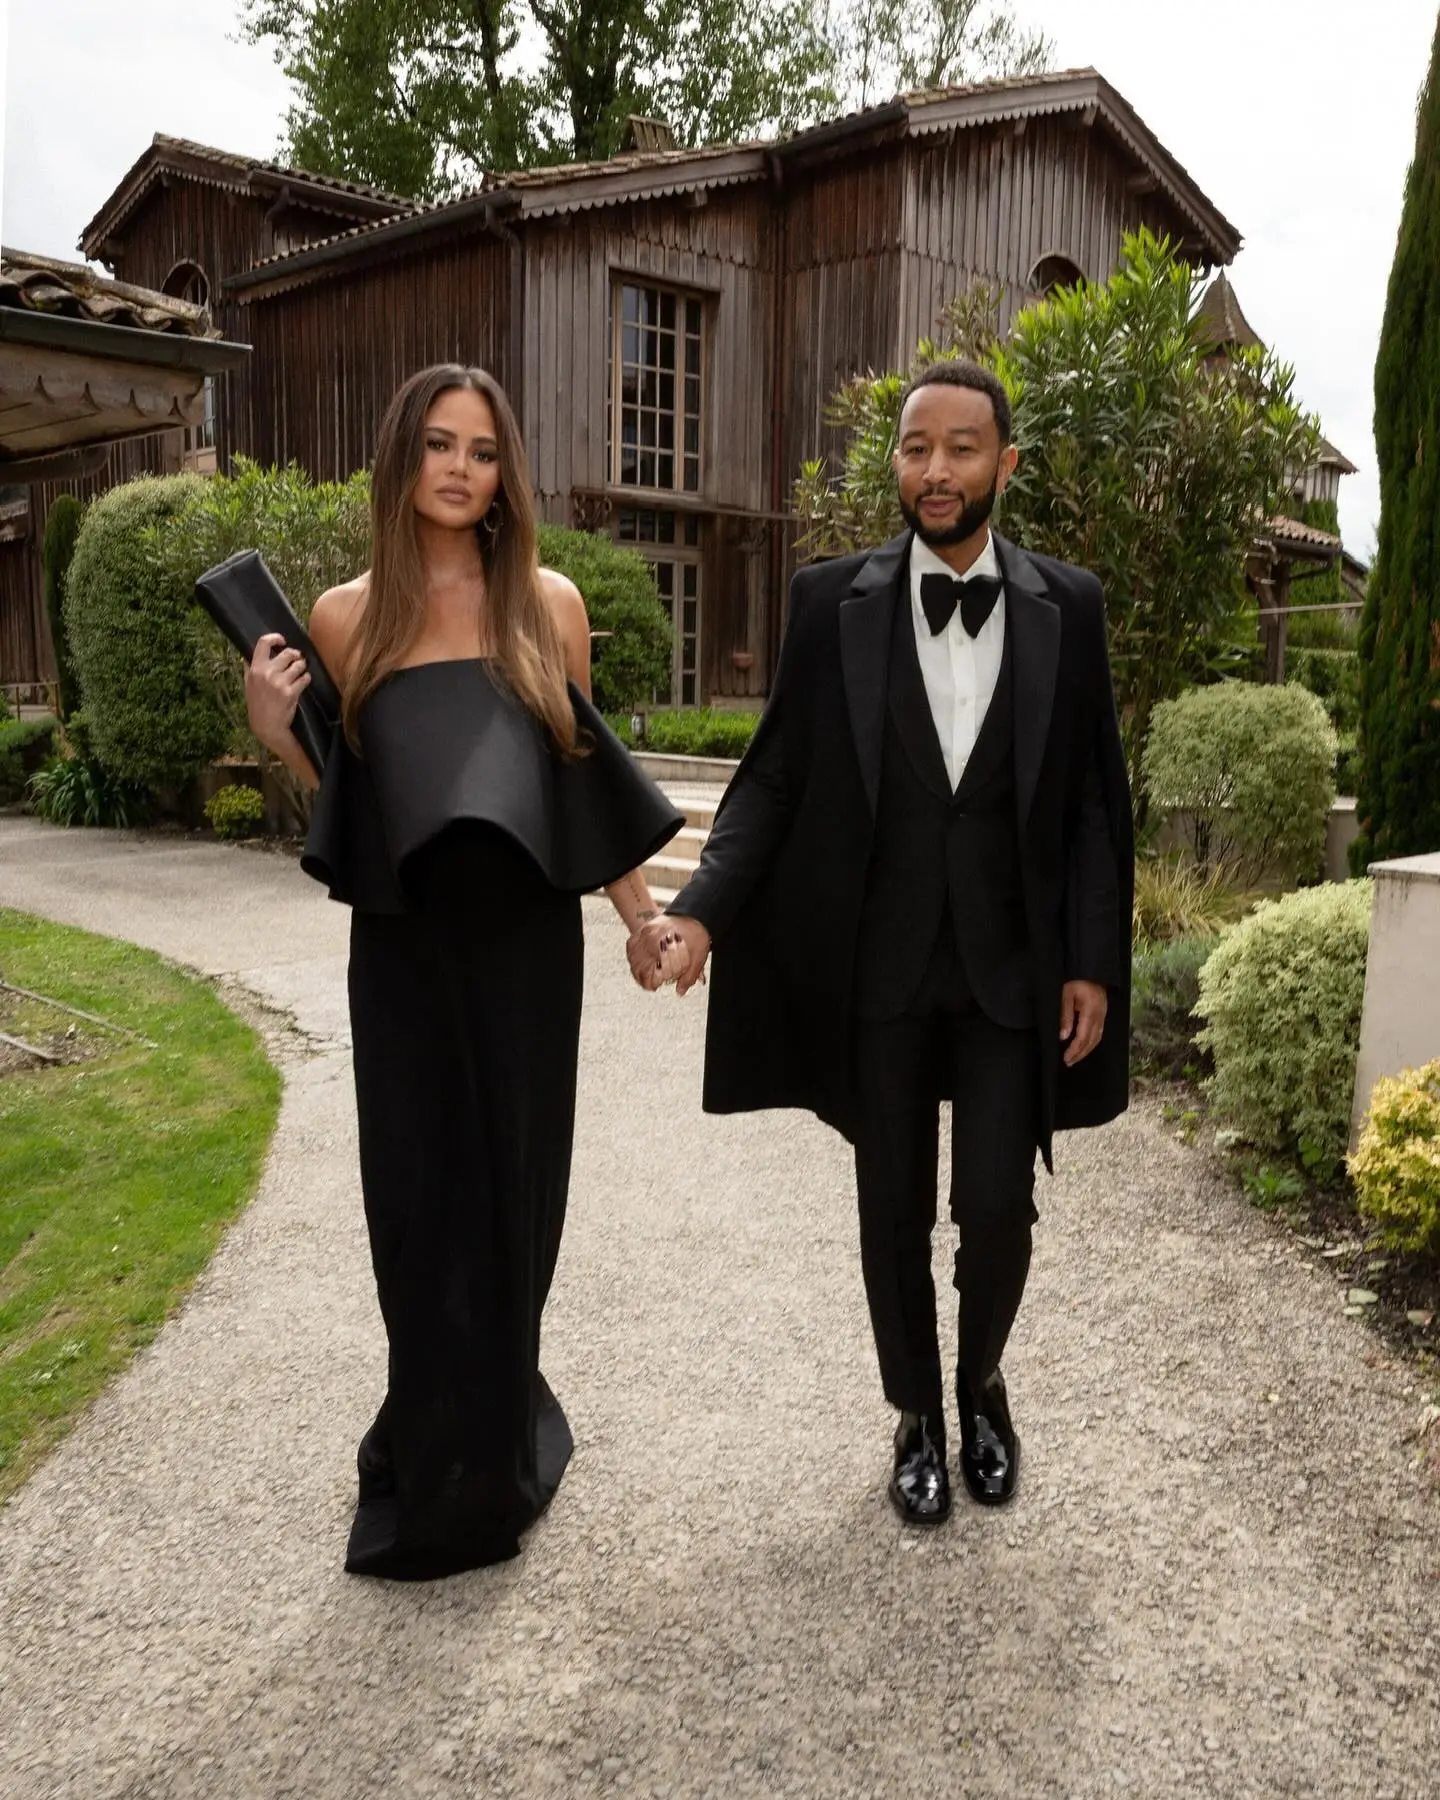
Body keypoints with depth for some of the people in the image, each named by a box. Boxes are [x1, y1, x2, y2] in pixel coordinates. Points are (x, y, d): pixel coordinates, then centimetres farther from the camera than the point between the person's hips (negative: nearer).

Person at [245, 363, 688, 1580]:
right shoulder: (347, 616, 2)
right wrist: (275, 732, -9)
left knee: (515, 1186, 8)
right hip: (403, 947, 1)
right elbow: (345, 797, 9)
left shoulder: (549, 603, 1)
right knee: (417, 1193, 8)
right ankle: (433, 1454, 32)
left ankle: (489, 1451, 33)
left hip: (525, 942, 0)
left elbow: (583, 774, 7)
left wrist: (643, 912, 6)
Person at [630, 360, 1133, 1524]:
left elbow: (1094, 801, 2)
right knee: (894, 1210, 10)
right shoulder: (833, 601, -2)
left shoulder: (1068, 607, 0)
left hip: (1014, 966, 0)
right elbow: (776, 780, -2)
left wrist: (1095, 962, -3)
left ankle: (983, 1384, 33)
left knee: (998, 1208, 0)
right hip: (880, 967, 0)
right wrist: (701, 908, -15)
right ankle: (918, 1417, 33)